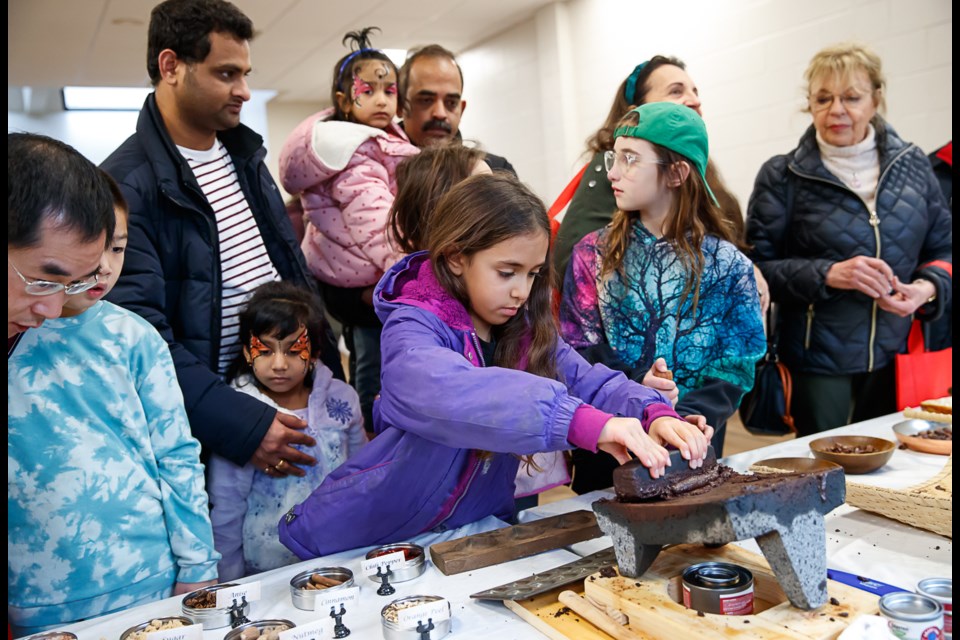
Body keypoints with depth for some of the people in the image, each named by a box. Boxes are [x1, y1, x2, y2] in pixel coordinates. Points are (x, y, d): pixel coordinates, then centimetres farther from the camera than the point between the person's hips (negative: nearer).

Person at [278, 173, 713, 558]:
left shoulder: (525, 330, 2)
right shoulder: (412, 327, -19)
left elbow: (591, 383, -4)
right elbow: (444, 392, -40)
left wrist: (654, 414, -26)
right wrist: (582, 421, -50)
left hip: (477, 531, 6)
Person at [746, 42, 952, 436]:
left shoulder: (912, 165, 6)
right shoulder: (781, 176, -4)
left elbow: (943, 248, 11)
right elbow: (759, 267, -9)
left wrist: (928, 288, -9)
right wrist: (827, 274, -23)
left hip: (896, 358, 4)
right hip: (816, 360, -3)